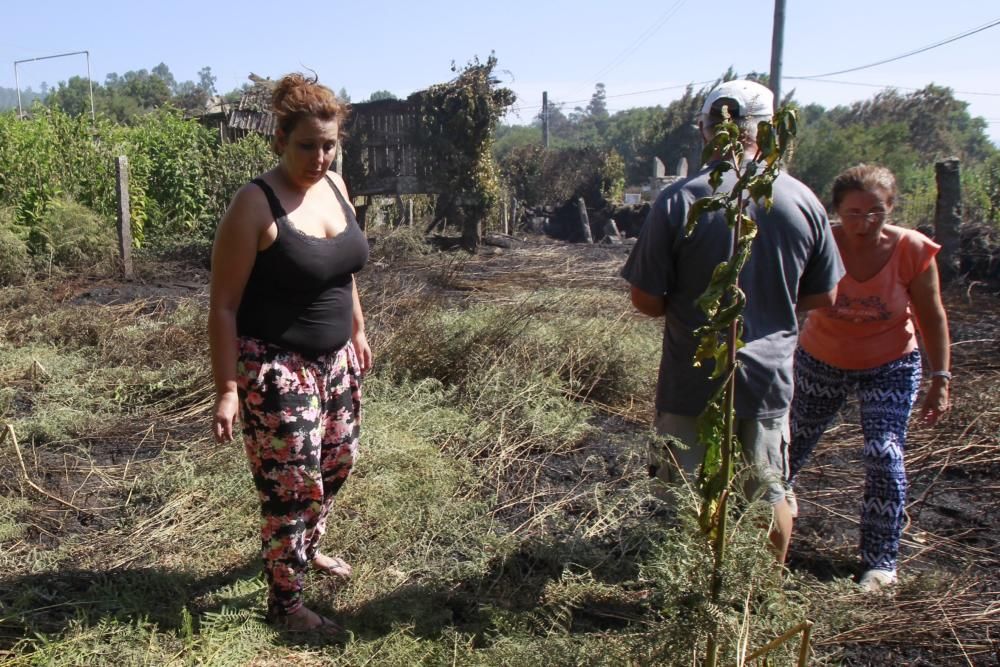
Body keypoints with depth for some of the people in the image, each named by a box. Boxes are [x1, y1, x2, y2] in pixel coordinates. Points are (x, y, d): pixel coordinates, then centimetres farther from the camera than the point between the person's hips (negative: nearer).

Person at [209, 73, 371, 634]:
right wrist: (227, 389, -19)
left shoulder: (336, 186, 2)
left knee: (338, 462, 20)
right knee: (293, 484, -1)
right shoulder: (255, 205, -19)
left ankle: (307, 546, 47)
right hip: (275, 367, -8)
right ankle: (285, 601, 20)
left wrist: (358, 329, 20)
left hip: (334, 359, 8)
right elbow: (223, 306, -17)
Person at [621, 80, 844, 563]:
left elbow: (645, 300, -11)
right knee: (770, 497, 20)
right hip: (770, 378, 3)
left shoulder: (679, 201, -14)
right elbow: (823, 297, 4)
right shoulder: (803, 201, -5)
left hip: (693, 382, -3)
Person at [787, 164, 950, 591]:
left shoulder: (912, 250, -19)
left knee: (885, 455, -12)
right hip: (820, 363, 1)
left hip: (890, 368, -1)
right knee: (796, 440, 18)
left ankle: (881, 561, 4)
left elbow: (932, 318, -8)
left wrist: (940, 379, -8)